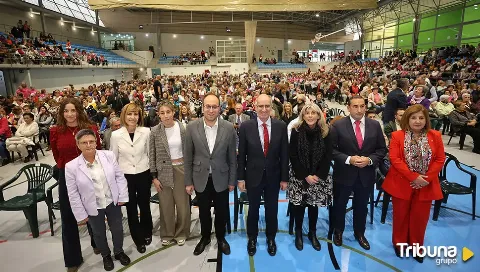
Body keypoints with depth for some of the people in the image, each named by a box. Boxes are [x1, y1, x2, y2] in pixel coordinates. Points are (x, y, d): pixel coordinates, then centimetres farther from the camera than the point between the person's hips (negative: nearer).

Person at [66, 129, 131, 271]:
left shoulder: (109, 155, -12)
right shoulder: (71, 166, -16)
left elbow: (119, 176, -4)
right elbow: (73, 194, -10)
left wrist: (122, 196, -6)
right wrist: (81, 214, -7)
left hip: (113, 202, 1)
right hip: (93, 208, -1)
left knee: (117, 229, 18)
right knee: (99, 233, 20)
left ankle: (119, 251, 45)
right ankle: (106, 256, 46)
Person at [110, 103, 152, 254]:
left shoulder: (146, 132, -8)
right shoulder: (116, 135, -9)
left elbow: (150, 153, 2)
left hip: (143, 174, 0)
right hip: (125, 176, 0)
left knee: (144, 206, 15)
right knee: (131, 209, 13)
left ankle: (147, 233, 41)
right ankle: (138, 239, 32)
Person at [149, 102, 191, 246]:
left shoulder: (183, 128, -6)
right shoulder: (155, 131, -5)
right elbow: (152, 155, -1)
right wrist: (154, 176, -3)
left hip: (181, 168, 0)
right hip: (163, 171, 0)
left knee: (182, 203, 10)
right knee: (166, 204, 12)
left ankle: (181, 233, 31)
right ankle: (167, 234, 33)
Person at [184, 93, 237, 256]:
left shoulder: (228, 128, -10)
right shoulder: (192, 127, -10)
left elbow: (232, 157, -2)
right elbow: (188, 157, -4)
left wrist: (232, 180, 0)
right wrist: (188, 181, -2)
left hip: (221, 178, 0)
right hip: (201, 178, 0)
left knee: (221, 212, 15)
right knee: (204, 212, 18)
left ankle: (220, 237, 42)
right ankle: (205, 237, 44)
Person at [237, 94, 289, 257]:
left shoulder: (281, 126, -6)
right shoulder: (246, 127, -9)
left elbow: (284, 155, -2)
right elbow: (241, 155, -4)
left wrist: (284, 178, -1)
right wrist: (241, 178, -4)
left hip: (273, 176, 1)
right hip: (253, 176, -1)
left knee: (272, 210, 16)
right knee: (253, 209, 17)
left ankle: (271, 238, 40)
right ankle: (252, 238, 40)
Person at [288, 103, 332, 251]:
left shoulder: (324, 132, -1)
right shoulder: (296, 131, -6)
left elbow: (328, 156, 0)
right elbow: (293, 156, -7)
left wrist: (319, 175, -10)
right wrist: (305, 176, -12)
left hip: (319, 177, 2)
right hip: (299, 177, -1)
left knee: (314, 205, 9)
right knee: (299, 205, 4)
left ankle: (312, 233, 29)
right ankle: (298, 233, 24)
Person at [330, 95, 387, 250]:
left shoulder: (375, 125, -1)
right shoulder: (338, 126, -10)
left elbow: (382, 149, 2)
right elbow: (332, 149, -9)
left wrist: (370, 160, -14)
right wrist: (348, 159, -21)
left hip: (366, 174, 2)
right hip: (344, 174, -2)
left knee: (361, 206, 19)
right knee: (339, 205, 15)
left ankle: (359, 233, 42)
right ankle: (338, 231, 39)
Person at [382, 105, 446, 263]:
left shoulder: (435, 136, 1)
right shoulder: (397, 136, -6)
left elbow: (440, 159, -1)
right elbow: (395, 159, -13)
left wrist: (426, 178, -13)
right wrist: (413, 176, -19)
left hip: (425, 185, 2)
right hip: (402, 184, -2)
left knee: (420, 217, 12)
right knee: (401, 215, 12)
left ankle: (416, 247, 32)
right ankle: (399, 243, 32)